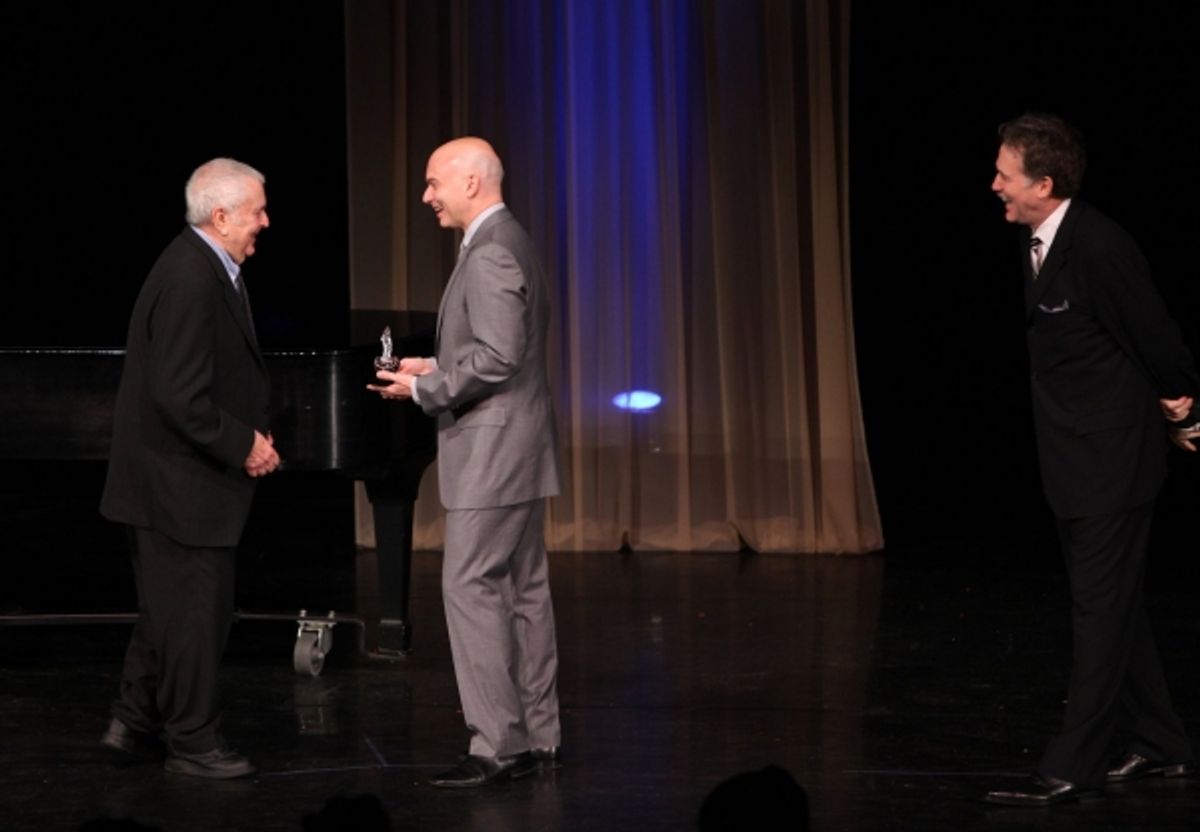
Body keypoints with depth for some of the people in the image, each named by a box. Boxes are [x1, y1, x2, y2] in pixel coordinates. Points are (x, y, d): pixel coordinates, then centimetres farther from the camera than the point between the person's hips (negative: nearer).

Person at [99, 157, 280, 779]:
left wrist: (250, 434, 3)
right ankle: (192, 744, 12)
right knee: (197, 611, 0)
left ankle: (135, 723, 28)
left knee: (168, 607, 18)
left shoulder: (208, 267, 10)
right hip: (183, 481, -10)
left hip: (172, 478, 11)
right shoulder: (192, 279, -23)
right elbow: (181, 398, -27)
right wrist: (245, 446, -17)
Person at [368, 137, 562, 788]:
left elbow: (499, 357, -24)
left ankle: (497, 745, -7)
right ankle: (537, 737, 18)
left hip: (492, 448, -11)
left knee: (471, 587, -9)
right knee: (522, 588, 12)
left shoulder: (490, 253, -17)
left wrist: (425, 389, -14)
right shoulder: (507, 242, 15)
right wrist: (438, 367, 12)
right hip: (515, 446, 11)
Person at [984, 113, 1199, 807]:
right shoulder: (1041, 243, 5)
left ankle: (1075, 769, 0)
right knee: (1114, 606, 17)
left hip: (1113, 459, -9)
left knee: (1102, 610, -4)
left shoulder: (1099, 247, -23)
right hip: (1077, 460, 9)